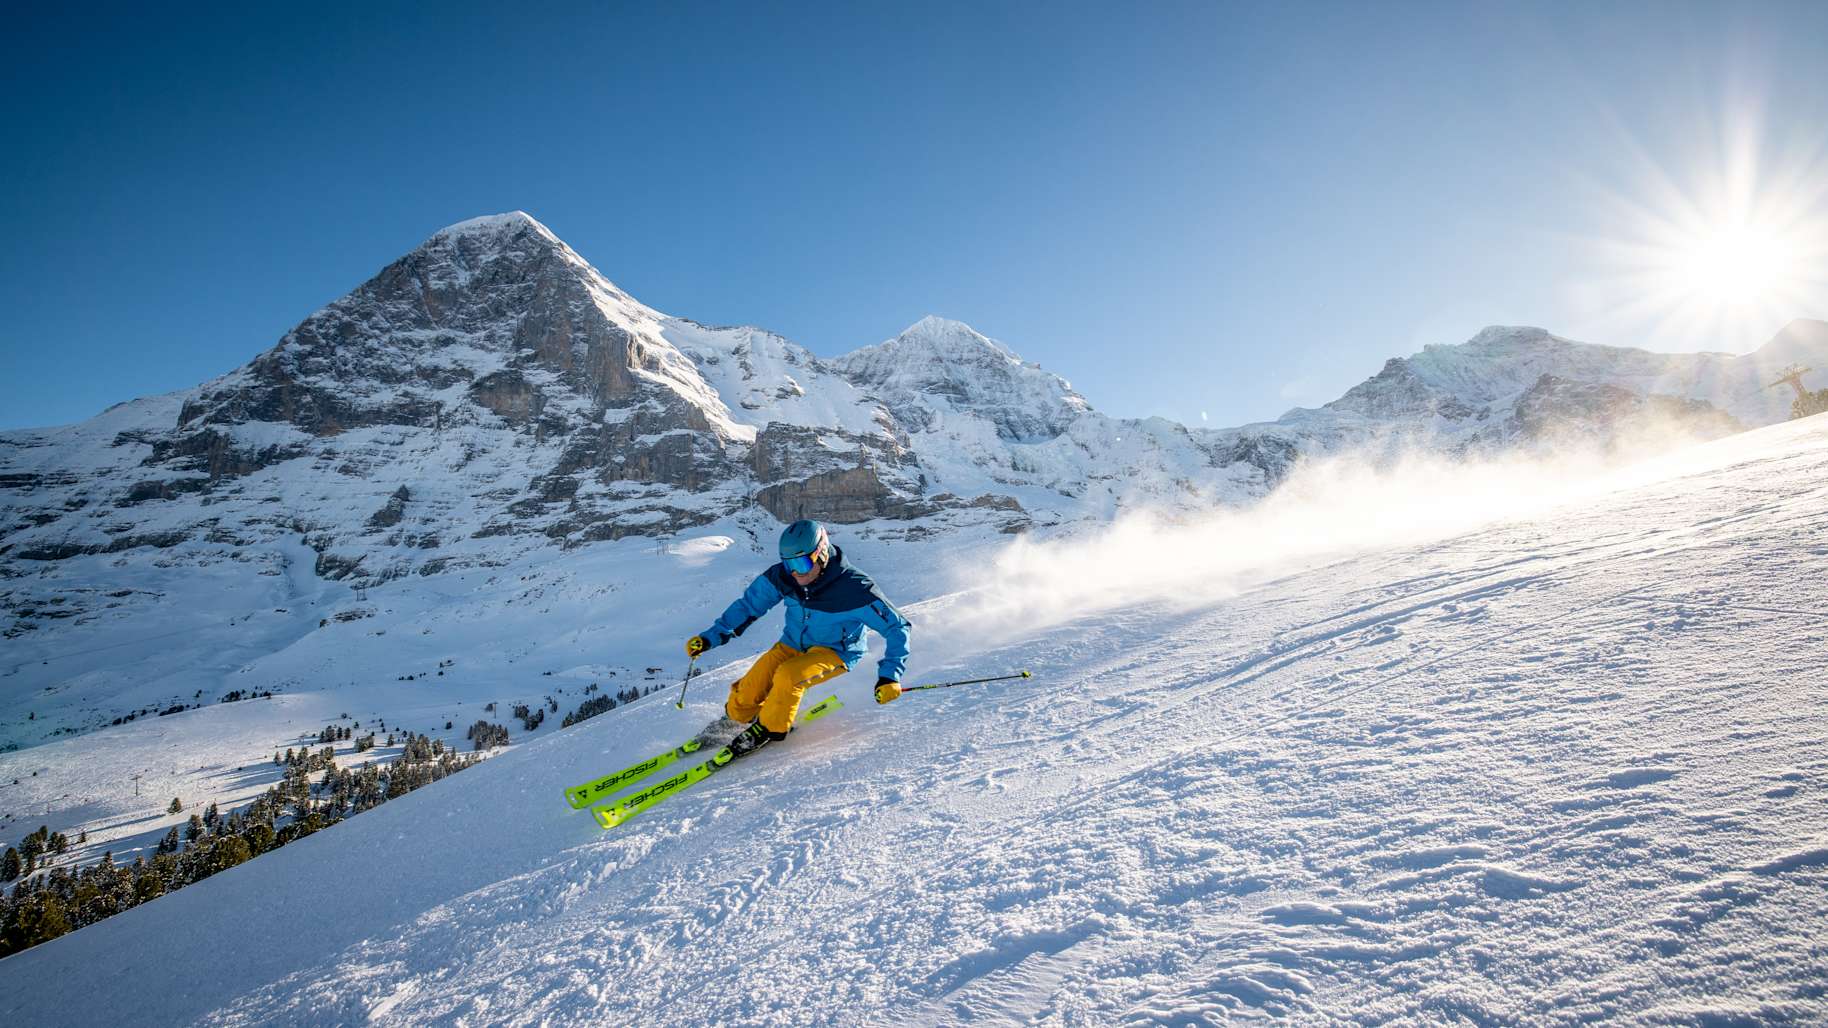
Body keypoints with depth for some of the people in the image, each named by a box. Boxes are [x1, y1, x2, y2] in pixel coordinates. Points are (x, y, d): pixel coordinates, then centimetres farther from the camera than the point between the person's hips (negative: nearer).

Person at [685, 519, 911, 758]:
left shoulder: (854, 589, -29)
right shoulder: (781, 576, -17)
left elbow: (897, 627, -20)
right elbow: (748, 605, 0)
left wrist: (890, 675, -29)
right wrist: (712, 636, -8)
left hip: (835, 653, -4)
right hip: (792, 645, 4)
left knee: (788, 675, -33)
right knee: (740, 706, -7)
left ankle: (770, 729, -5)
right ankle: (737, 717, 30)